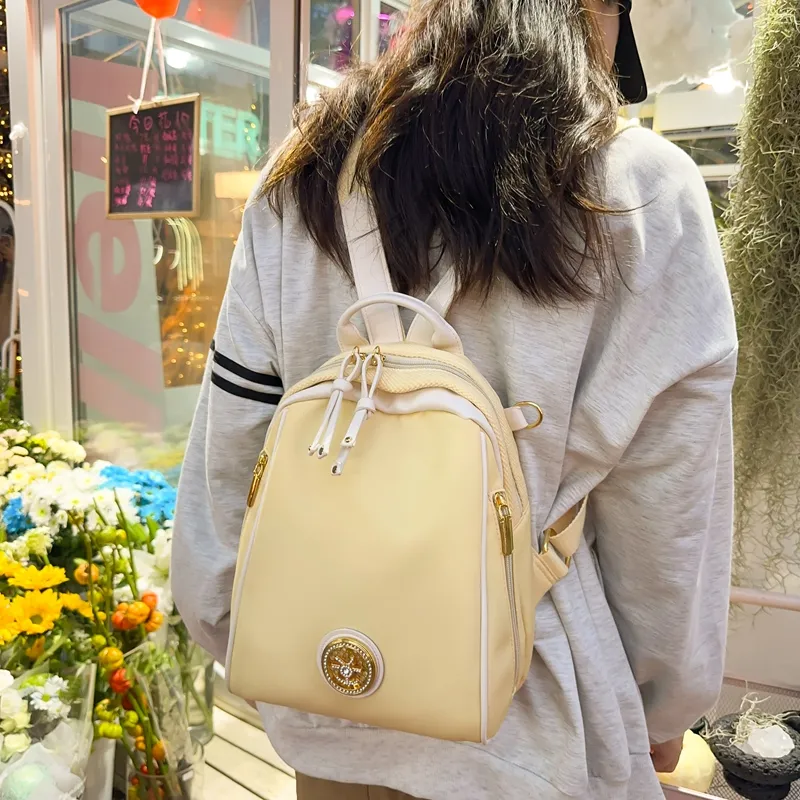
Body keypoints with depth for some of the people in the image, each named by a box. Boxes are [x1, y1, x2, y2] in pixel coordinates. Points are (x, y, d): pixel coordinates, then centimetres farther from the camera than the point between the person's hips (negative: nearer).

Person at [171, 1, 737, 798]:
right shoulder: (645, 192, -13)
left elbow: (231, 447, -3)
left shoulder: (304, 180, -5)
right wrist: (666, 702, 7)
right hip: (525, 726, -2)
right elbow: (662, 502, -9)